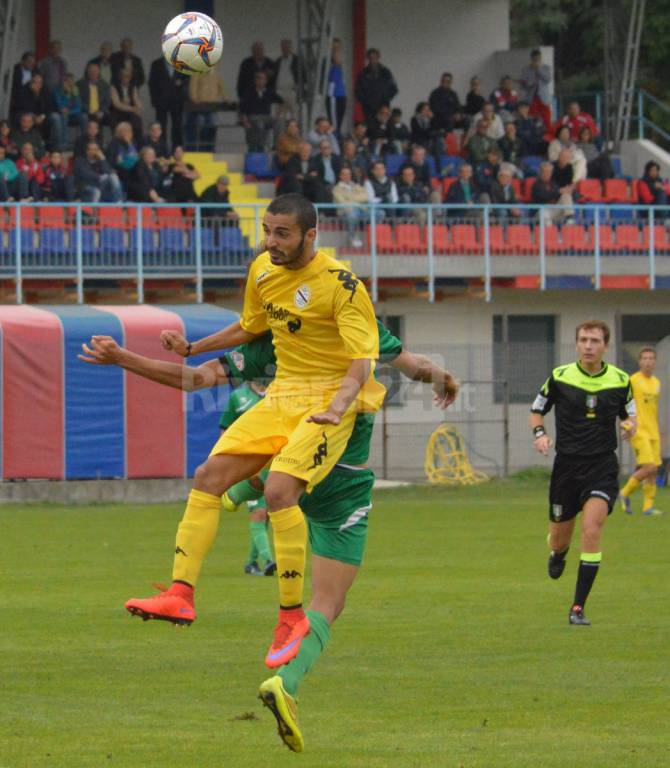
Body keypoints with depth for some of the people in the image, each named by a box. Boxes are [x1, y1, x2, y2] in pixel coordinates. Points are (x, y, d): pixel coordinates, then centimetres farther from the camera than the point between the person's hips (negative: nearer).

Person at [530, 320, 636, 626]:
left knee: (591, 529, -20)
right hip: (567, 464, 1)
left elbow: (629, 414, 14)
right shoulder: (559, 377, -3)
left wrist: (630, 425, -9)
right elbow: (537, 409, 10)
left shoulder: (620, 380, -1)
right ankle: (557, 554, 53)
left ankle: (578, 608, -13)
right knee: (559, 539, 10)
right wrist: (539, 433, -10)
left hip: (602, 466, -1)